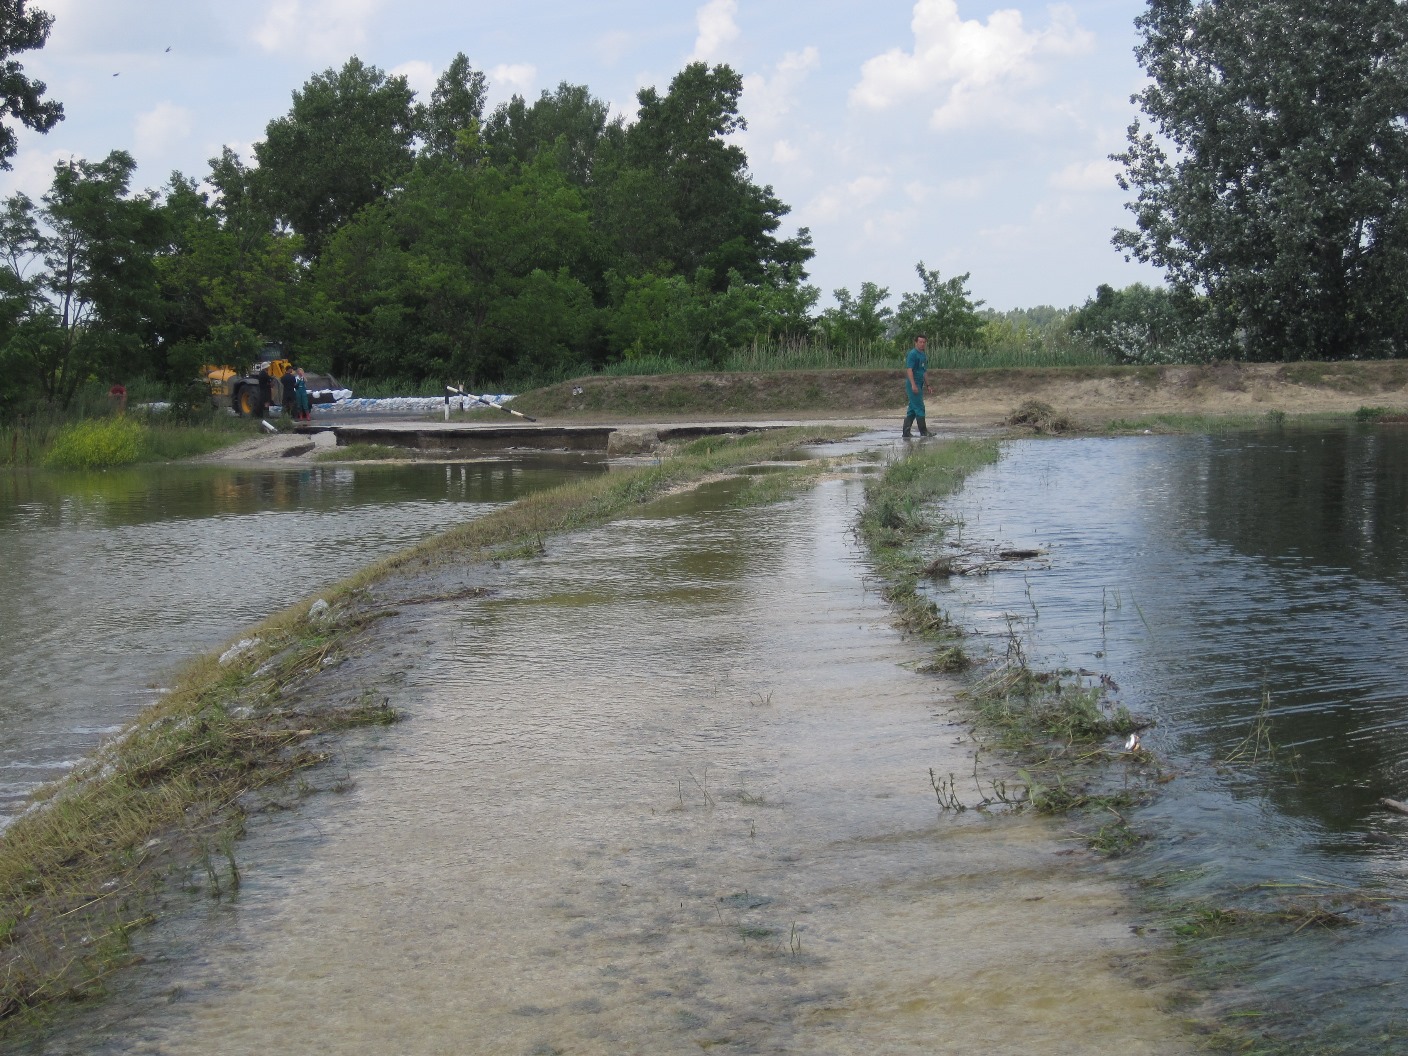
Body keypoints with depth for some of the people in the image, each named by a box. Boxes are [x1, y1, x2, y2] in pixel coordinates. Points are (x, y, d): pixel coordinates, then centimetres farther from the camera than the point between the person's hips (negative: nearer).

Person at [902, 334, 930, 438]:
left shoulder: (923, 355, 17)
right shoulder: (913, 354, -11)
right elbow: (909, 370, -17)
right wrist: (913, 385, -24)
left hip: (919, 385, 9)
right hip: (914, 384, -9)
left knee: (912, 409, 9)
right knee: (919, 408, -8)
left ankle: (906, 432, 10)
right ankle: (923, 432, -5)